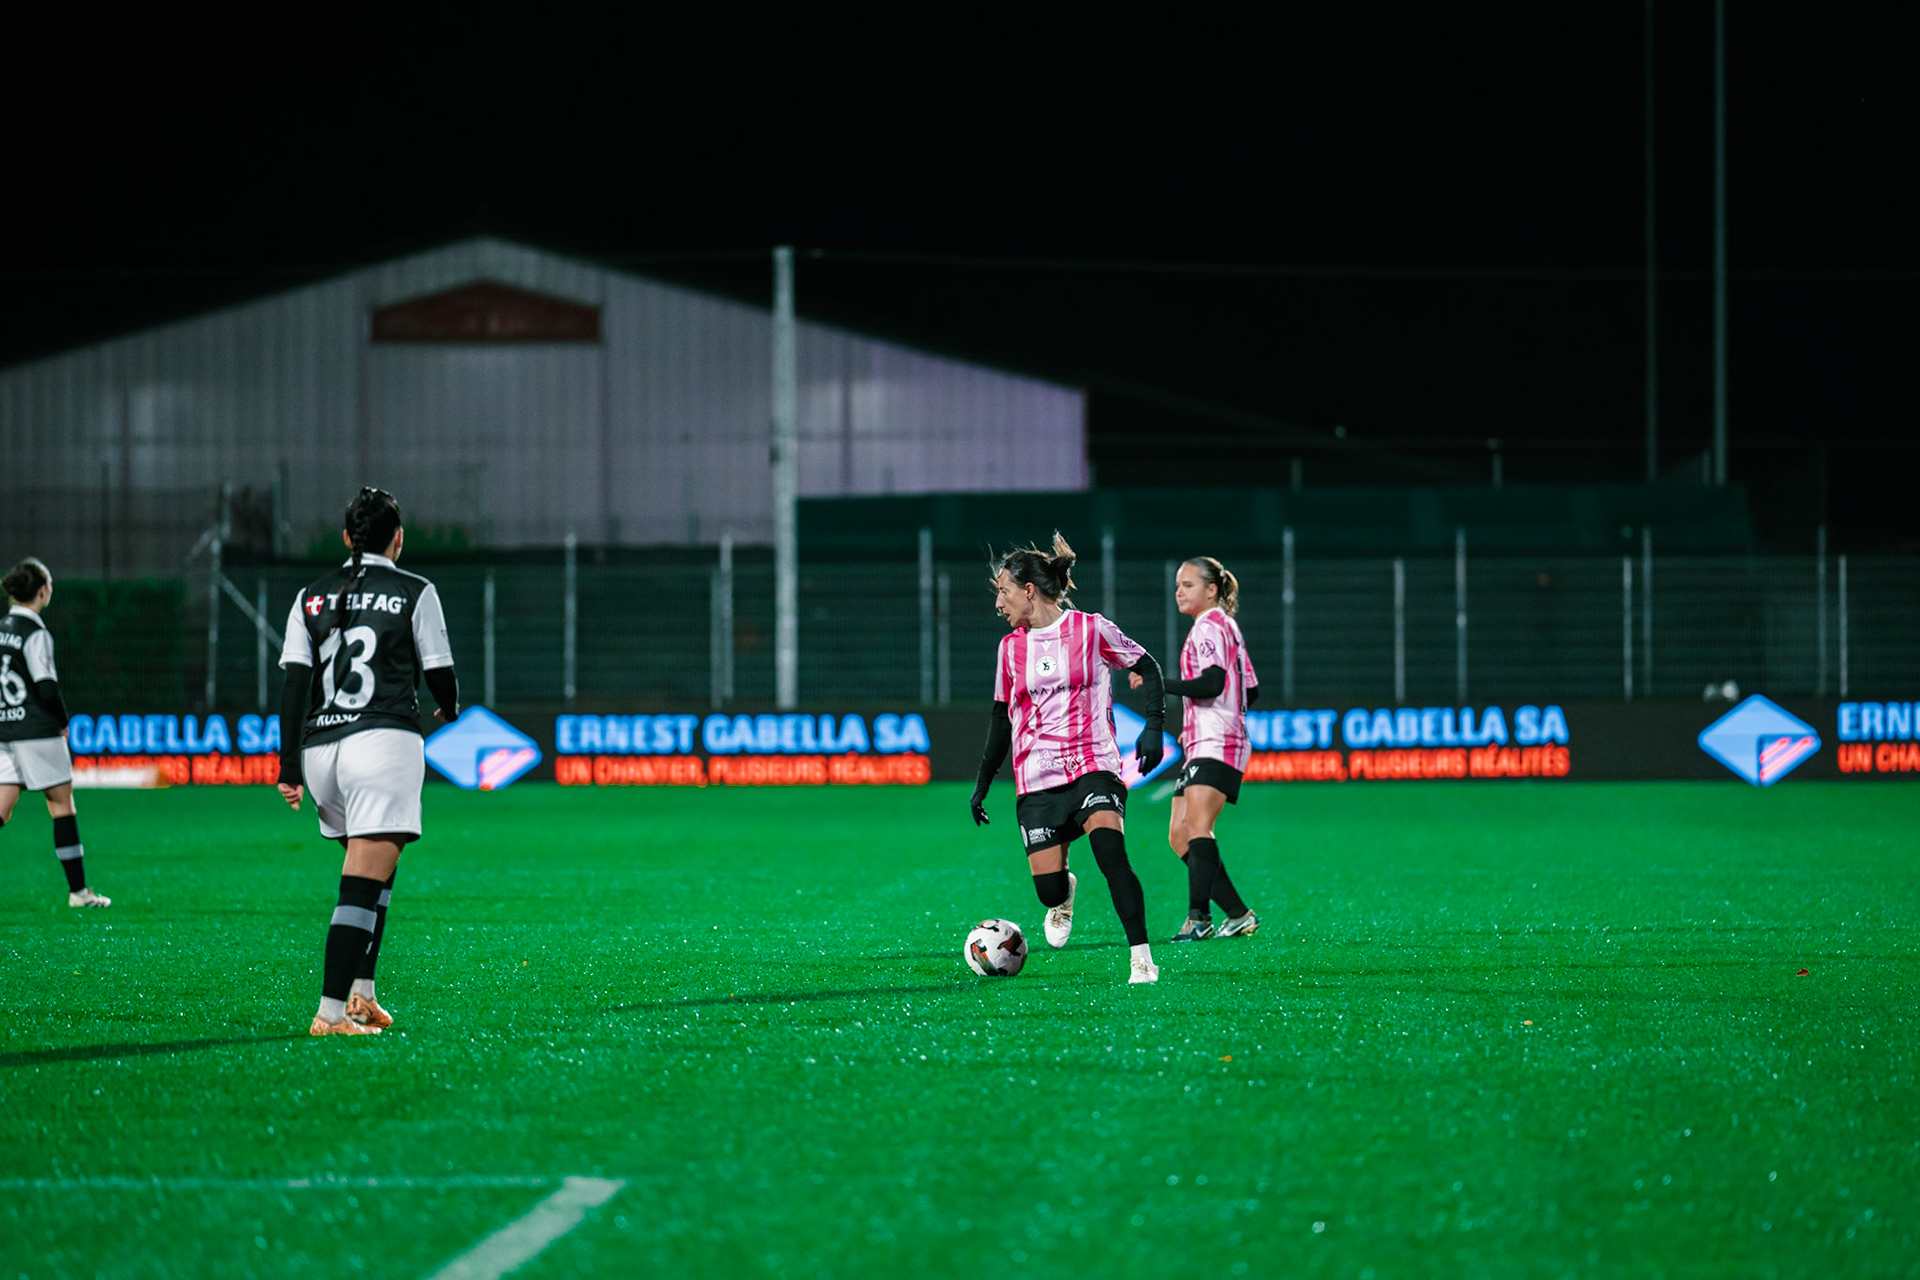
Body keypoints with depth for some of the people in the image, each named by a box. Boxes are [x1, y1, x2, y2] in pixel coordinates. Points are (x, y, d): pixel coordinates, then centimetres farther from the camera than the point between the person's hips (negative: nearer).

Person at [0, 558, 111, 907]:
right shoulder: (35, 633, -13)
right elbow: (47, 688, -18)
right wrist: (63, 721, -1)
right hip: (37, 732, -7)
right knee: (62, 801, 2)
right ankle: (78, 890, 5)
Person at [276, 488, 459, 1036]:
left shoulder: (312, 598, 12)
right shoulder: (415, 593, 2)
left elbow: (294, 684, 6)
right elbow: (440, 677, 4)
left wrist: (290, 768, 6)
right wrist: (450, 708, 27)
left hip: (319, 746, 5)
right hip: (385, 740, -5)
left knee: (374, 871, 22)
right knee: (364, 883, -9)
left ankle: (361, 995, 19)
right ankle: (331, 1012, -18)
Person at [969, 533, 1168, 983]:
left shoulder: (1091, 629, -2)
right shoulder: (1011, 647, 10)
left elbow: (1147, 668, 7)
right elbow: (1001, 717, 20)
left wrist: (1154, 727, -6)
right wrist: (982, 784, 22)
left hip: (1093, 765, -3)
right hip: (1037, 779, 3)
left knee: (1109, 849, -29)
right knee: (1048, 889, -6)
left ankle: (1141, 959, -25)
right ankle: (1065, 894, 34)